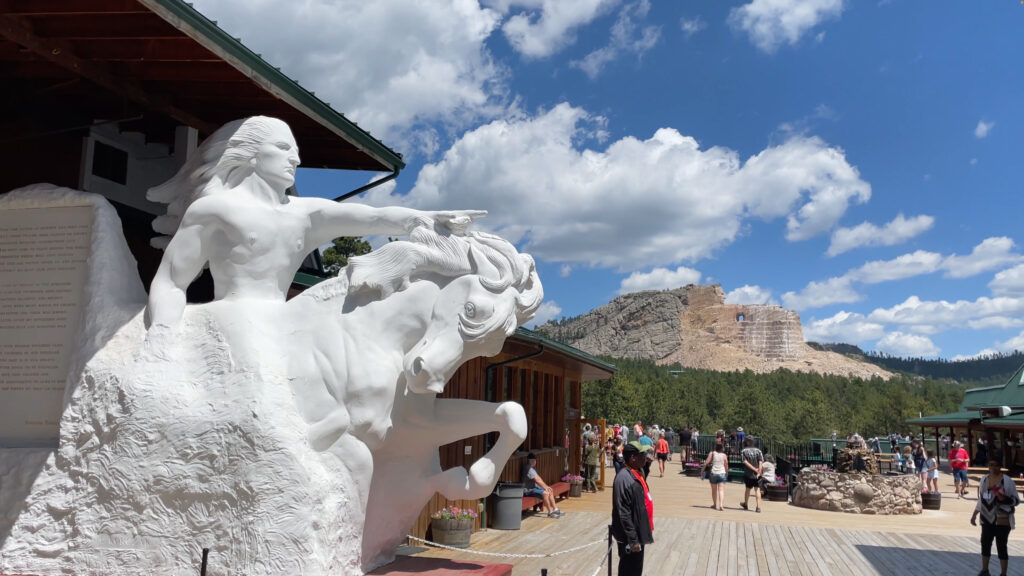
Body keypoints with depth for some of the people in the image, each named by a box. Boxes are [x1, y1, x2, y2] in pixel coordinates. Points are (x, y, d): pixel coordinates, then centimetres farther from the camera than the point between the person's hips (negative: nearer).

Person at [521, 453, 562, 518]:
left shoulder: (533, 468, 15)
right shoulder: (528, 469, -20)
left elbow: (539, 478, 13)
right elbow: (537, 480, -22)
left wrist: (546, 487, 4)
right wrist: (545, 487, -15)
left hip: (534, 487, 11)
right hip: (528, 490, -11)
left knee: (550, 491, 11)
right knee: (545, 493, -27)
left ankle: (555, 509, 15)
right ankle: (550, 512, -19)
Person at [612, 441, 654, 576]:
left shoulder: (637, 474, 7)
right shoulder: (624, 478, -23)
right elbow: (623, 513, -24)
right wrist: (632, 540, -23)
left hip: (639, 534, 9)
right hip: (630, 539, -9)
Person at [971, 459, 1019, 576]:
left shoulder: (1007, 480, -12)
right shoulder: (984, 478, 5)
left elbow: (1016, 500, -9)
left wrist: (1004, 498, -28)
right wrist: (975, 514, 14)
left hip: (1002, 521, -5)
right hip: (987, 519, 5)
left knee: (1001, 547, 1)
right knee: (985, 544, 12)